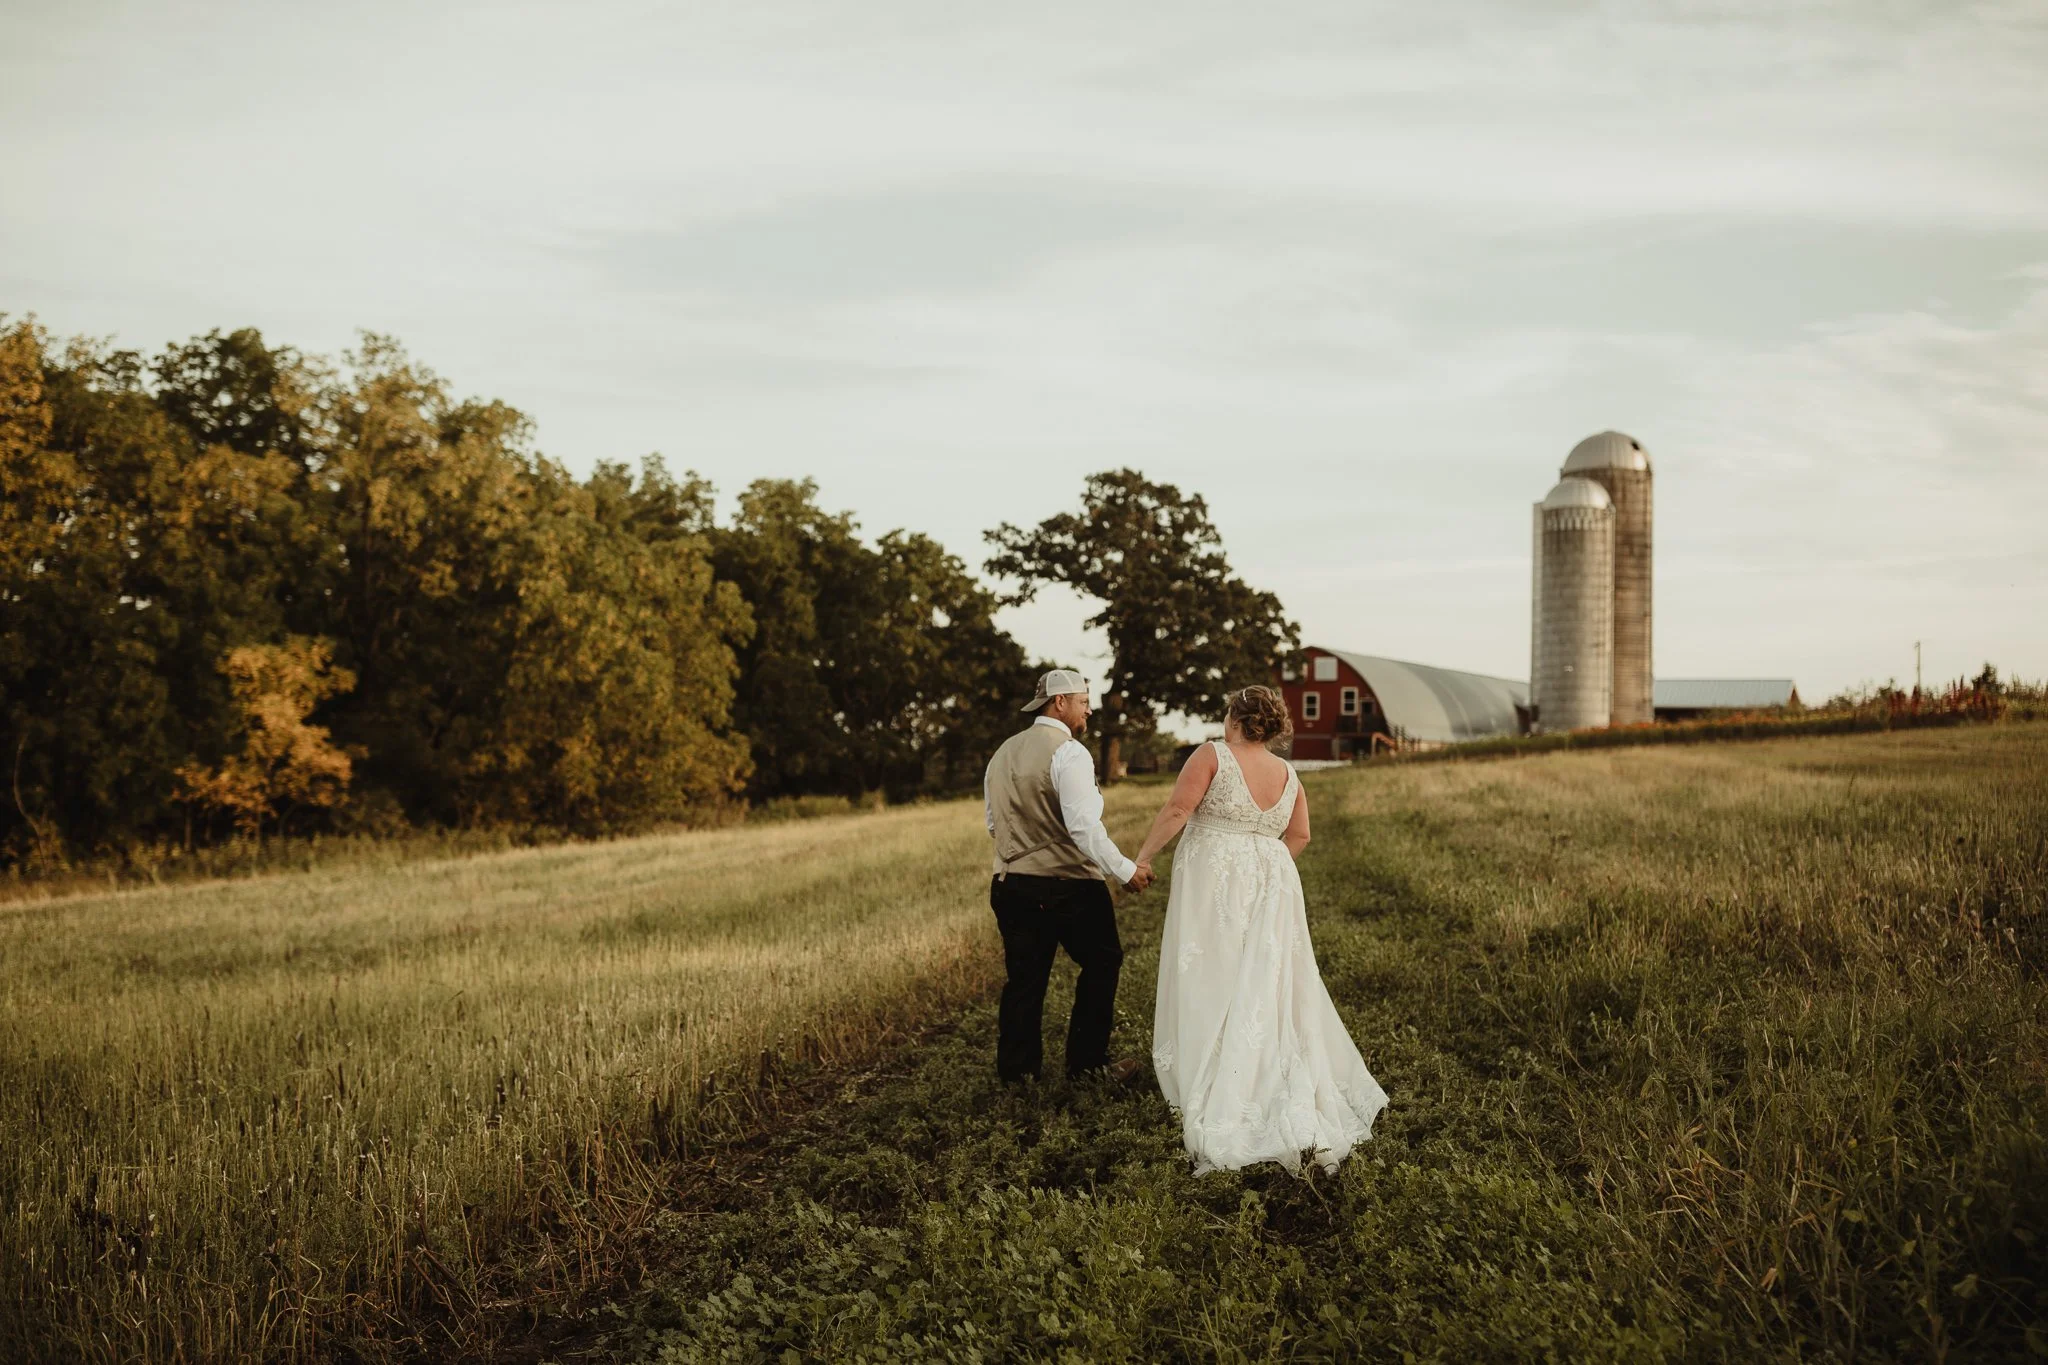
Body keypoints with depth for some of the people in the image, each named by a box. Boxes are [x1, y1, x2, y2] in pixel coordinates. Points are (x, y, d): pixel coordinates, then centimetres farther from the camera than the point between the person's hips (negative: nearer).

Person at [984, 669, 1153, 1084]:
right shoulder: (1068, 752, -13)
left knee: (1024, 978, 13)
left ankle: (1016, 1068, 17)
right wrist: (1125, 870, -17)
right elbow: (1084, 826, -22)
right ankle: (1087, 1061, 13)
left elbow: (993, 824, 20)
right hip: (1069, 887, -7)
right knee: (1101, 964, 10)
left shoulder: (1003, 754, 12)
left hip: (1012, 886, 7)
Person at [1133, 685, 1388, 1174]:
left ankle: (1216, 1108, 0)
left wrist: (1143, 855, -4)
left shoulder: (1213, 755, -6)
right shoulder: (1287, 773, 10)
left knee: (1212, 989, 0)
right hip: (1272, 882, 5)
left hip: (1214, 880, -5)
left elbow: (1177, 811, -13)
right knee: (1269, 987, 11)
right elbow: (1300, 835, 8)